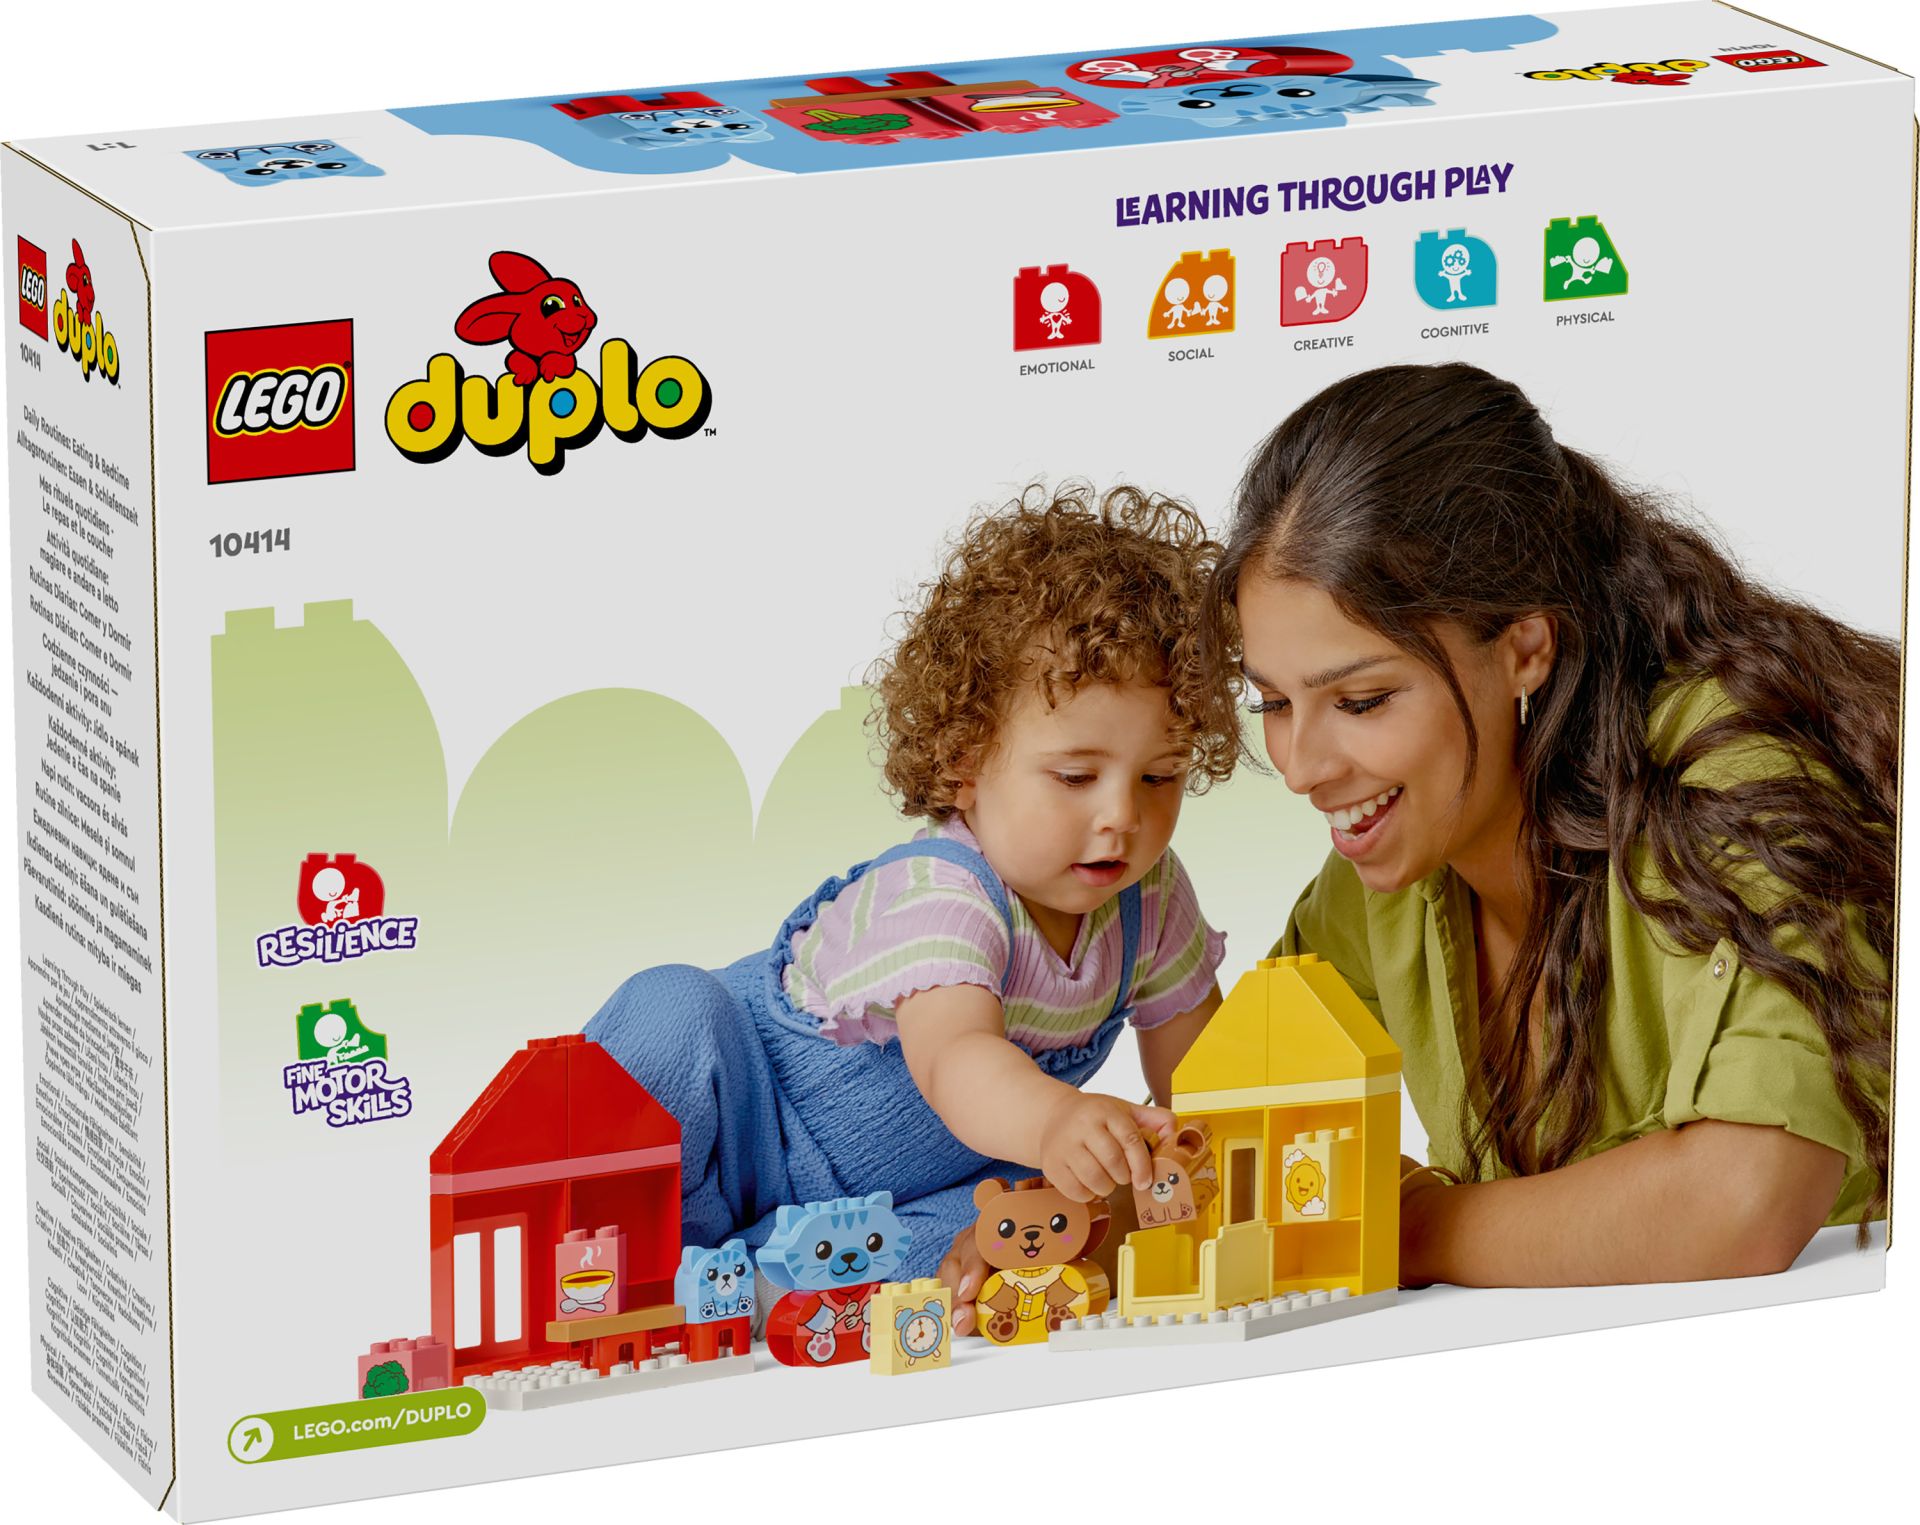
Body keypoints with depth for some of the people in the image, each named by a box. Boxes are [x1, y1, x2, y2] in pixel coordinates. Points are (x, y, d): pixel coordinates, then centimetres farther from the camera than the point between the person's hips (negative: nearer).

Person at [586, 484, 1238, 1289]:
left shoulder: (1149, 897, -9)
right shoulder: (938, 895, -32)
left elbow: (1193, 1065, 6)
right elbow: (952, 1056, -53)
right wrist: (1051, 1121, -74)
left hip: (912, 1184, 6)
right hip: (753, 1134, -6)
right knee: (673, 1014, -35)